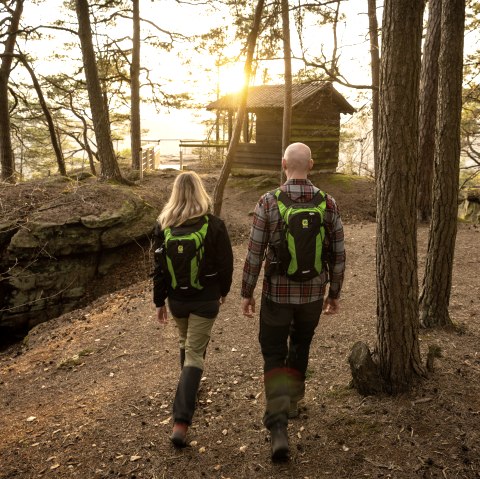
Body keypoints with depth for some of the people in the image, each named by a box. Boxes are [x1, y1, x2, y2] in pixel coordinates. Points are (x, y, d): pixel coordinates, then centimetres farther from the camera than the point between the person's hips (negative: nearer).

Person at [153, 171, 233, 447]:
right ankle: (181, 422, -6)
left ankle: (190, 389, 48)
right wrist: (223, 291, 11)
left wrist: (160, 301, 8)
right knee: (195, 354, 1)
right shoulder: (214, 224, -12)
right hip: (205, 299, -3)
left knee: (186, 342, 28)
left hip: (176, 298, 3)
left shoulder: (164, 225, -5)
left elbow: (159, 267, -1)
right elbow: (226, 263, -6)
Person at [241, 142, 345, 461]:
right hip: (313, 294, 3)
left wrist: (247, 293, 0)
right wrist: (335, 293, 12)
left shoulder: (268, 202, -12)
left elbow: (255, 253, -11)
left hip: (277, 293, -2)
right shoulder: (328, 203, -5)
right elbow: (337, 254, -1)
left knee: (274, 355, 9)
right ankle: (292, 401, 44)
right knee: (300, 347, 26)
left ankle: (279, 426, -4)